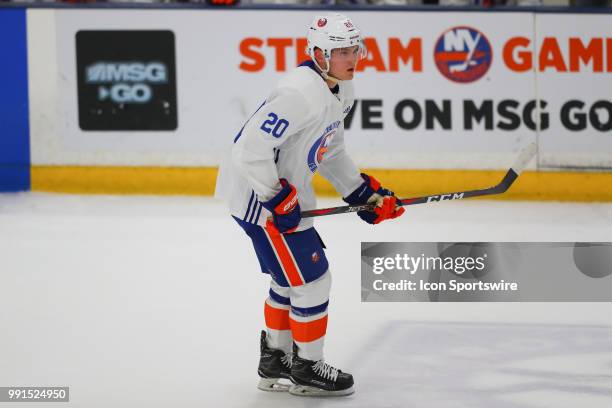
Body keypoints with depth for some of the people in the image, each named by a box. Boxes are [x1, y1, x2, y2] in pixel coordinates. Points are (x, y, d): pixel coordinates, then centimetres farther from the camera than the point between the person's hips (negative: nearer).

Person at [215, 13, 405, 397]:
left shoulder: (339, 91, 6)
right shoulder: (301, 94, -27)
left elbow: (331, 151, 19)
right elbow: (252, 149, -29)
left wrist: (365, 191, 12)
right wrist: (279, 200, -23)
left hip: (285, 190, 11)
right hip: (260, 193, -10)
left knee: (291, 276, 22)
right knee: (311, 279, -3)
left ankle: (276, 362, 36)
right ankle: (307, 369, 11)